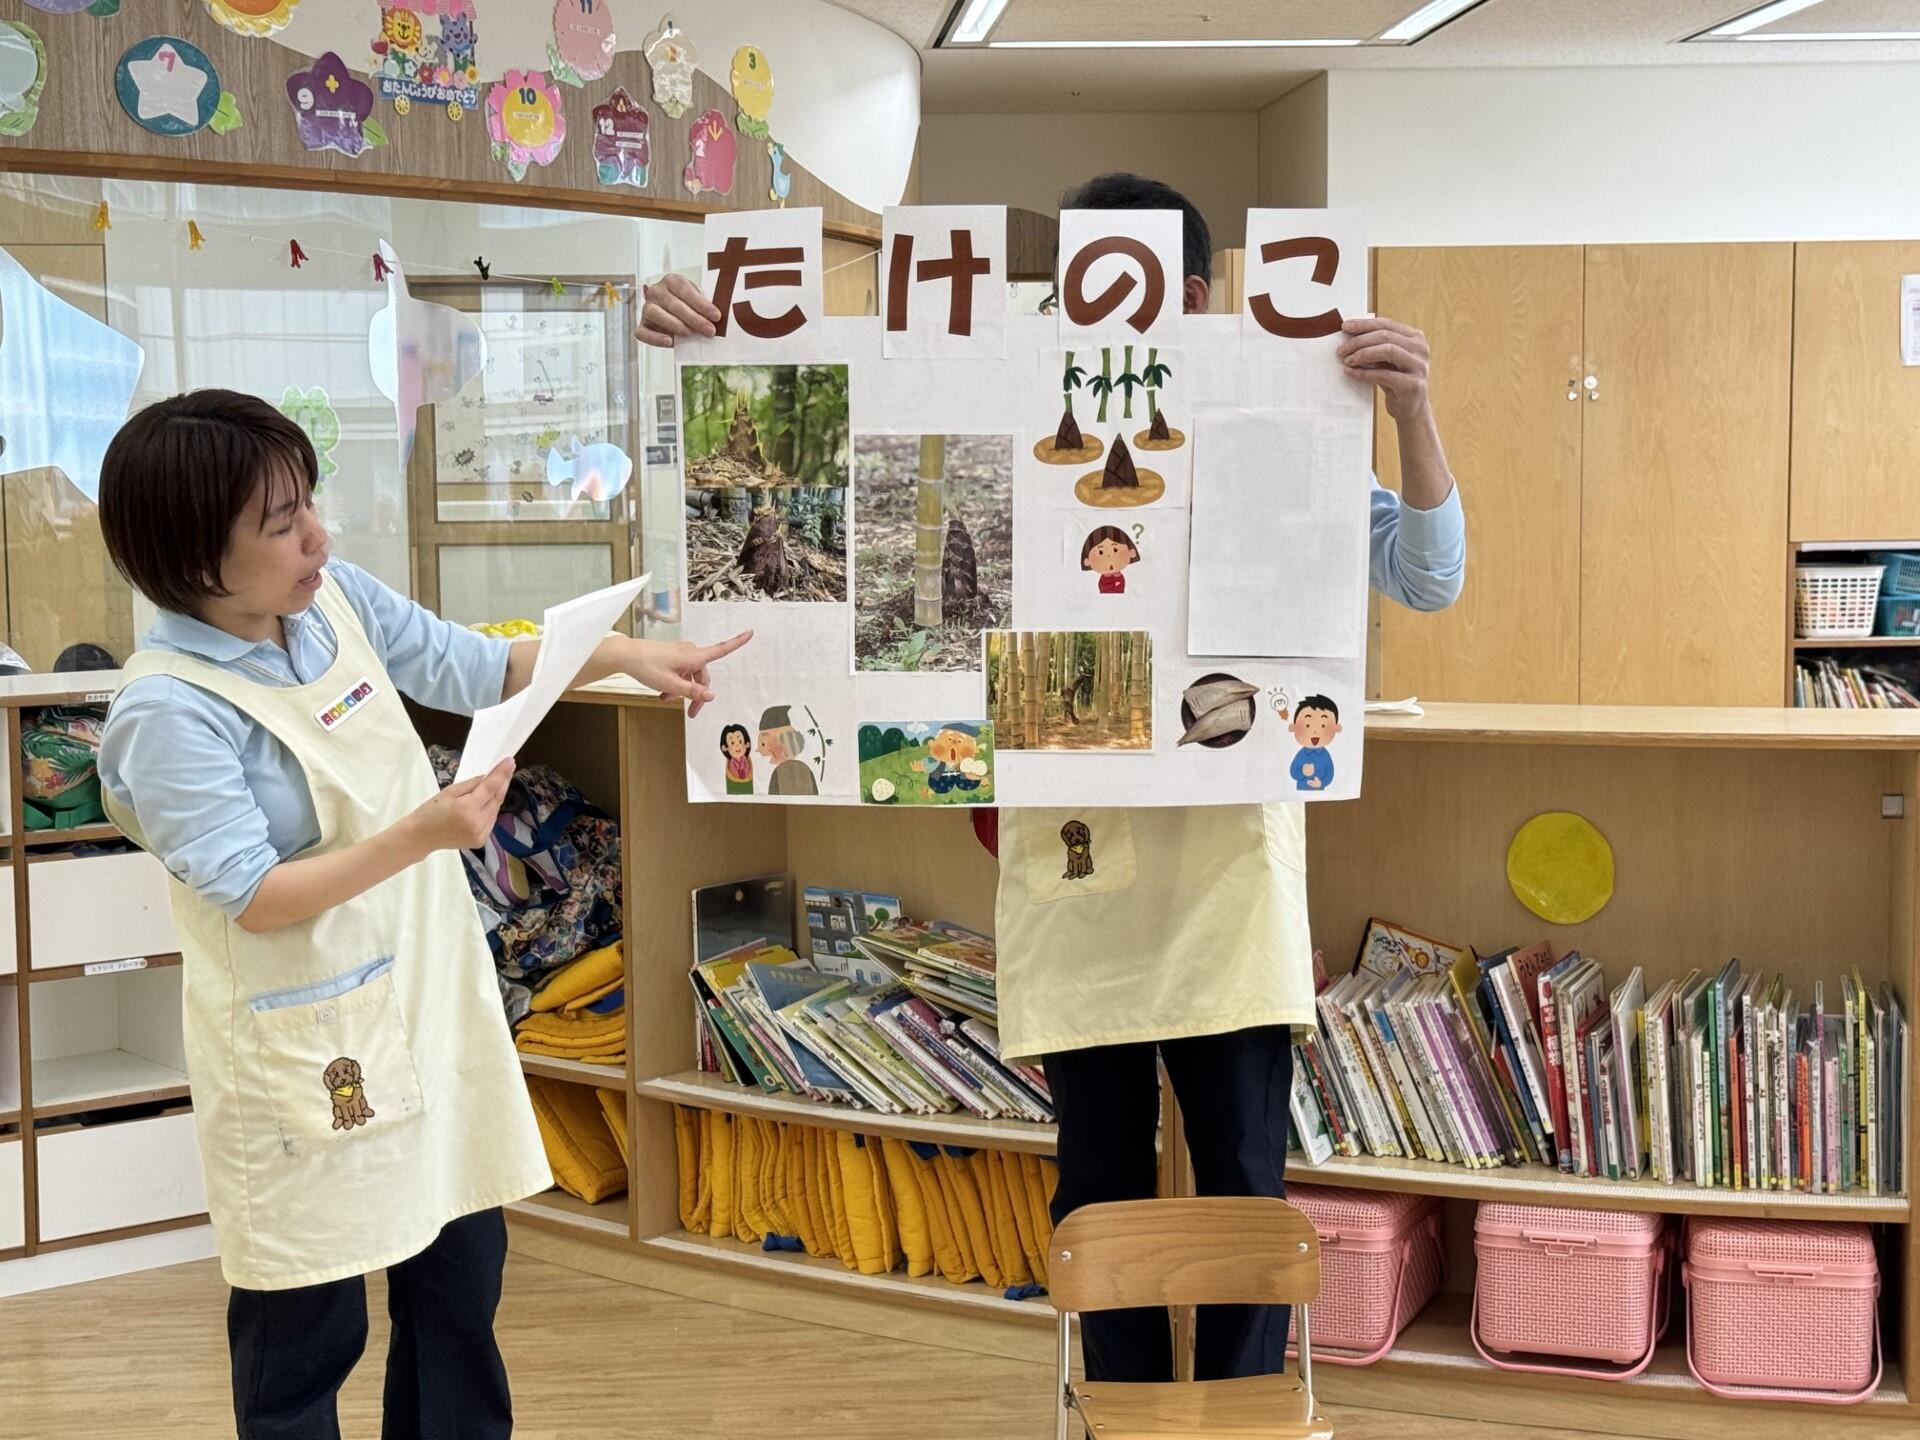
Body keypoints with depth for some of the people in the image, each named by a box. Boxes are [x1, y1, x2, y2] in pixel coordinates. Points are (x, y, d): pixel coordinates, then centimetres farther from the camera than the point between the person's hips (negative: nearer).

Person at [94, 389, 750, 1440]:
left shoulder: (335, 599, -1)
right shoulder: (169, 711, -22)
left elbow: (479, 670, 12)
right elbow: (255, 899, -22)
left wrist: (623, 655, 2)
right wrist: (421, 836, -30)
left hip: (429, 1007, 7)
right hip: (303, 1054, -7)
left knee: (463, 1278, 17)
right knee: (306, 1326, 7)